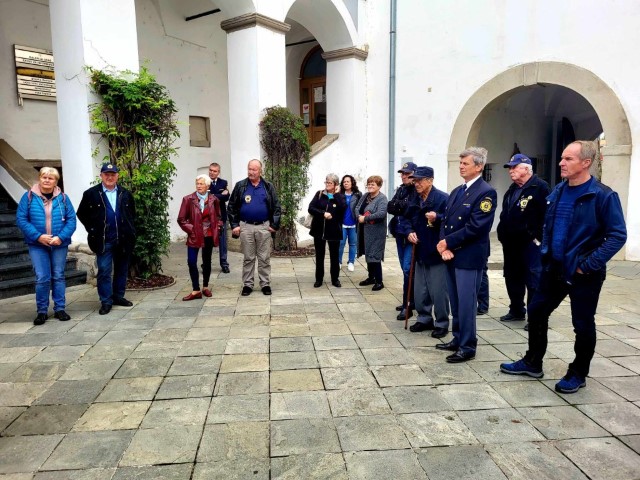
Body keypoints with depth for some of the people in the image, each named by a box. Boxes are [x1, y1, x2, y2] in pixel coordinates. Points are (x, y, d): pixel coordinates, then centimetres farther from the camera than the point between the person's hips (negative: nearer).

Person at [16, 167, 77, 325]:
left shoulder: (63, 198, 2)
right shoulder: (29, 196, 0)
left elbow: (71, 219, -2)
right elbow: (21, 219, -4)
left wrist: (61, 237, -15)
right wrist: (38, 236, -15)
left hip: (59, 244, 1)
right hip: (37, 245, -1)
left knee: (58, 276, 8)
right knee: (42, 278, -3)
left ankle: (60, 309, 17)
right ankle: (41, 311, 11)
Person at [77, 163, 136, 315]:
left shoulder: (126, 194, 9)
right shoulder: (91, 194, 0)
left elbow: (132, 213, 19)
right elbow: (81, 214, 6)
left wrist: (130, 229, 8)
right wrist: (93, 230, 0)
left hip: (123, 239, 3)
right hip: (103, 240, -3)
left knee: (122, 270, 11)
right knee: (104, 270, -3)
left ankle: (118, 296, 23)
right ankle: (106, 301, 5)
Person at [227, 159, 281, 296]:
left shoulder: (268, 187, 3)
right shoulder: (240, 186, 2)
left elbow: (276, 207, 3)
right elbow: (231, 206, 4)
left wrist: (274, 225, -4)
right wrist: (234, 225, -3)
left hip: (264, 227, 0)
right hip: (246, 227, 0)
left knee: (264, 258, 6)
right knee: (248, 258, 7)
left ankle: (265, 284, 15)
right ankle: (247, 285, 16)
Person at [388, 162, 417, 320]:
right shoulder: (400, 189, 13)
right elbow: (389, 207, 3)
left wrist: (398, 206, -13)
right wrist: (403, 207, -14)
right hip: (400, 233, 8)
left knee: (408, 269, -9)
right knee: (405, 269, 13)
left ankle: (408, 305, -1)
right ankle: (411, 301, 24)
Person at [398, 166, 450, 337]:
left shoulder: (443, 198, -13)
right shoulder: (415, 200, 10)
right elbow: (405, 219, 16)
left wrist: (437, 218, -33)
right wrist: (409, 232, -2)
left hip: (437, 253, -7)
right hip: (420, 252, 7)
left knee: (438, 292, 1)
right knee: (420, 291, 15)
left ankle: (442, 324, 17)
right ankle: (424, 319, 31)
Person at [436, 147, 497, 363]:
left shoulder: (486, 192, -11)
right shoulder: (457, 191, 15)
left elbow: (475, 227, -19)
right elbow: (445, 221, 11)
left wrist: (448, 242, -14)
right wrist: (444, 246, -5)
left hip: (469, 257, -8)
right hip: (451, 255, 8)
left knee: (466, 303, 0)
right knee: (456, 302, 15)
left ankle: (467, 347, 12)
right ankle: (457, 340, 28)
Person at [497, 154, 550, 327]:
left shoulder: (540, 187, -10)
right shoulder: (512, 189, 17)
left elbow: (547, 215, -17)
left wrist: (537, 237, -17)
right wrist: (503, 234, 14)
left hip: (529, 243, -9)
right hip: (511, 243, 9)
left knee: (533, 281, -2)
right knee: (512, 278, 16)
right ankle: (516, 310, 31)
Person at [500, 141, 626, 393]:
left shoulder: (603, 195, -14)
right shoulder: (558, 191, 6)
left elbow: (617, 235, -16)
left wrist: (590, 264, -19)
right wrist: (545, 251, 9)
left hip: (582, 274, -6)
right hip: (554, 268, 7)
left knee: (583, 324, 8)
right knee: (536, 312, 12)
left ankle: (578, 374, 27)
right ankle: (532, 362, 28)